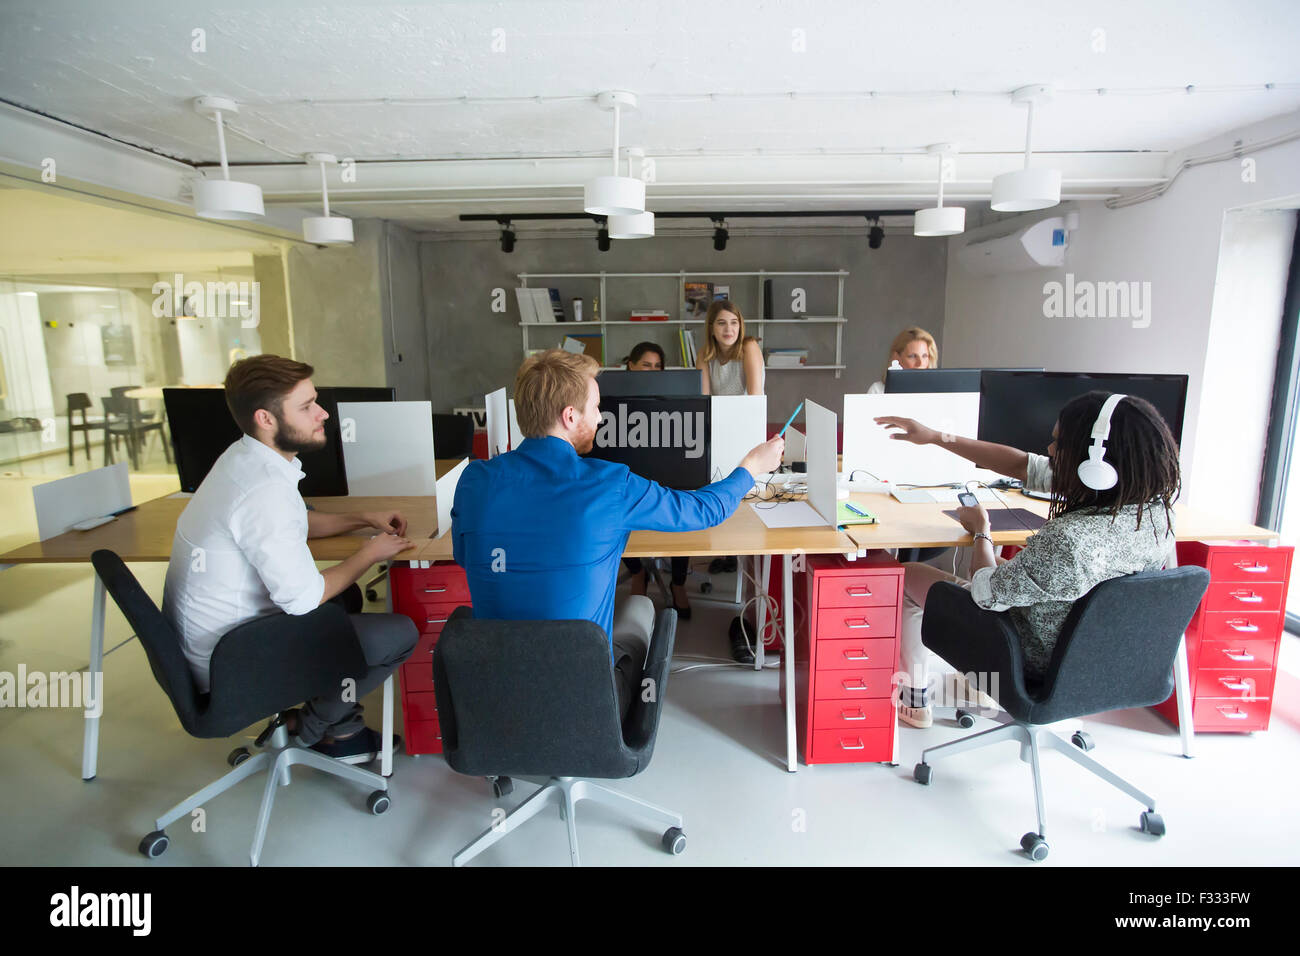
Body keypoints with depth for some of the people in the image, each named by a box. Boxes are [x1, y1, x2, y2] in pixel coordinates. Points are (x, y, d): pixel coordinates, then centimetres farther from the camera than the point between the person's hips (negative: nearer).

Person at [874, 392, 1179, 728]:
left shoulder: (1069, 541, -42)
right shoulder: (1152, 504, -16)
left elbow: (987, 593, -24)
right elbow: (1023, 465, -9)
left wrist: (980, 529, -5)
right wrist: (936, 437, -5)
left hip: (1034, 663, -7)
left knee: (907, 576, 11)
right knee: (1004, 559, 33)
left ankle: (915, 701, 30)